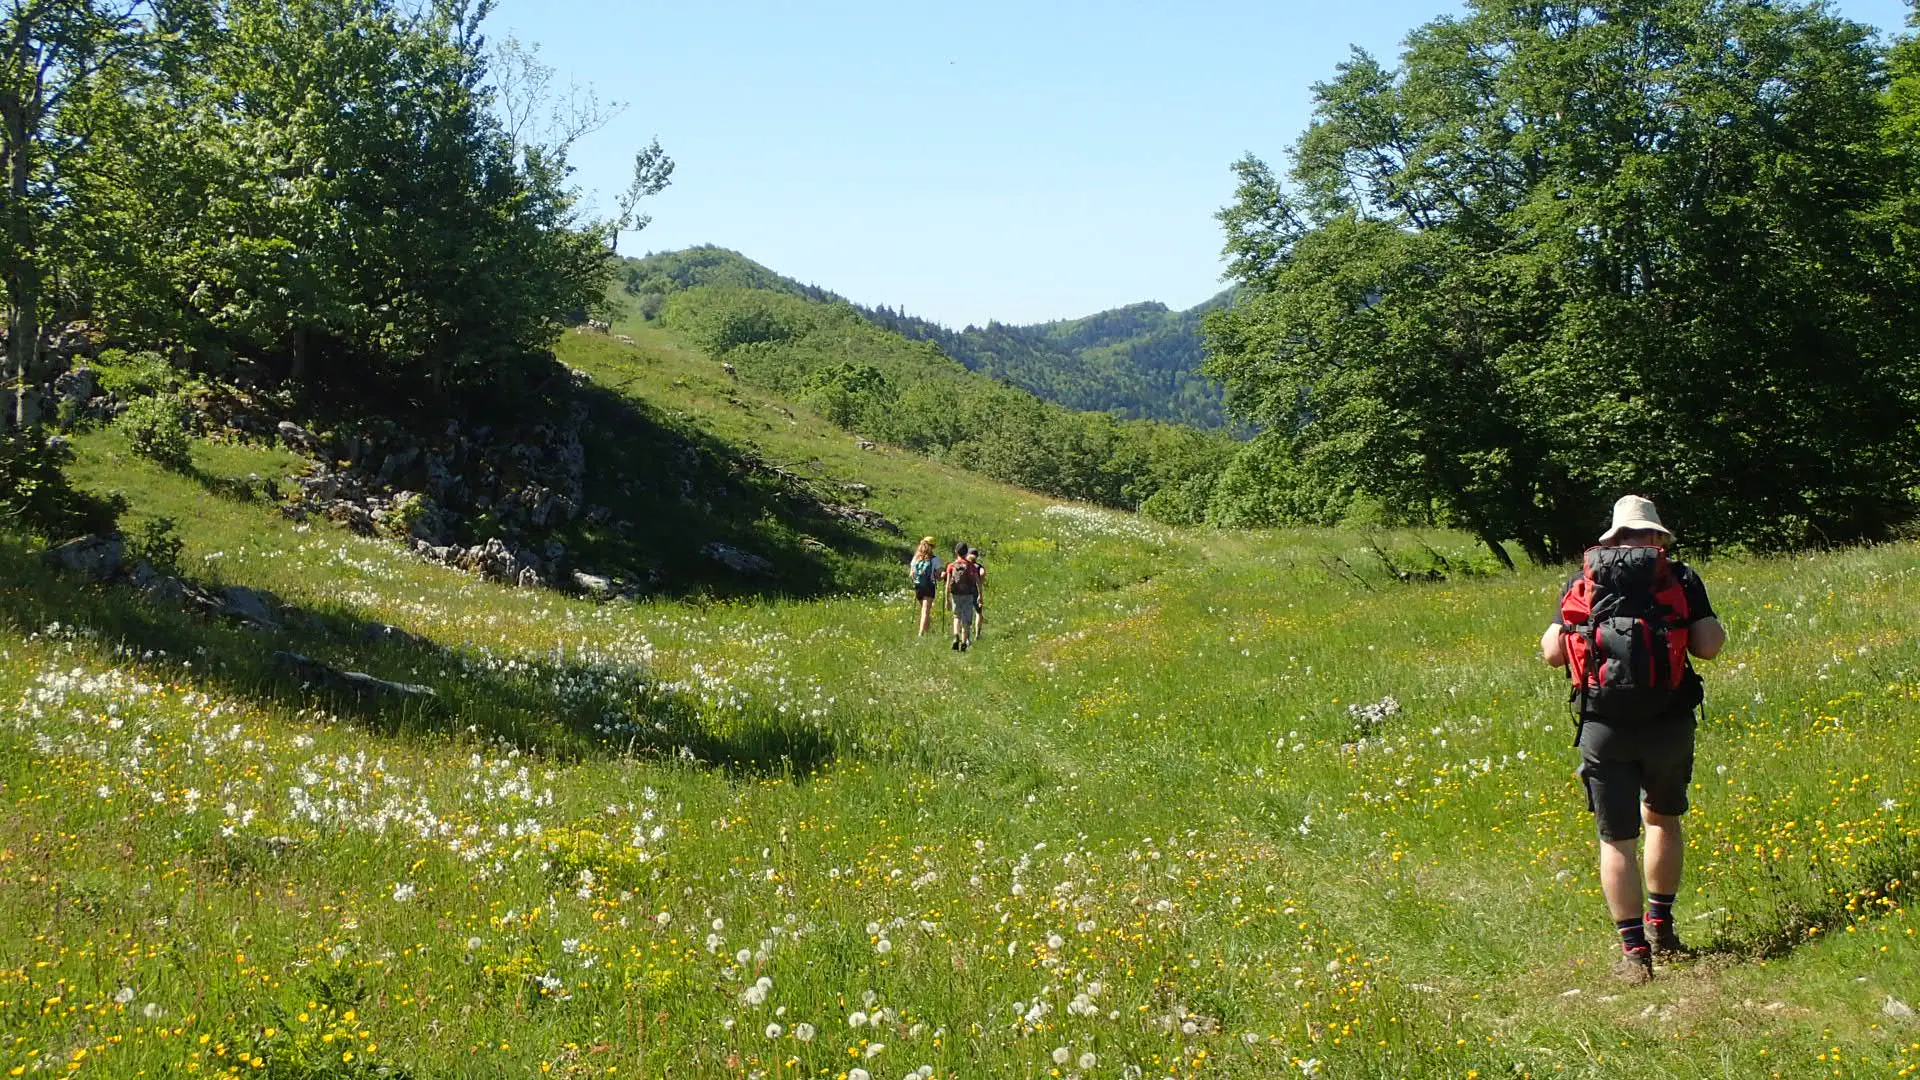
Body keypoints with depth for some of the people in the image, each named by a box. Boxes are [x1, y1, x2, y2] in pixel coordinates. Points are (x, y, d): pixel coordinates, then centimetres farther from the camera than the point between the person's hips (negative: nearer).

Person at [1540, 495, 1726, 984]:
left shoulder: (1581, 582, 8)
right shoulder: (1681, 578, 4)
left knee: (1617, 839, 5)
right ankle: (1660, 924, 32)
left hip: (1604, 728, 0)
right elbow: (1709, 646, -5)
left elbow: (1551, 651, 2)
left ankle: (1633, 951, 1)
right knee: (1663, 818, 25)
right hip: (1669, 723, 1)